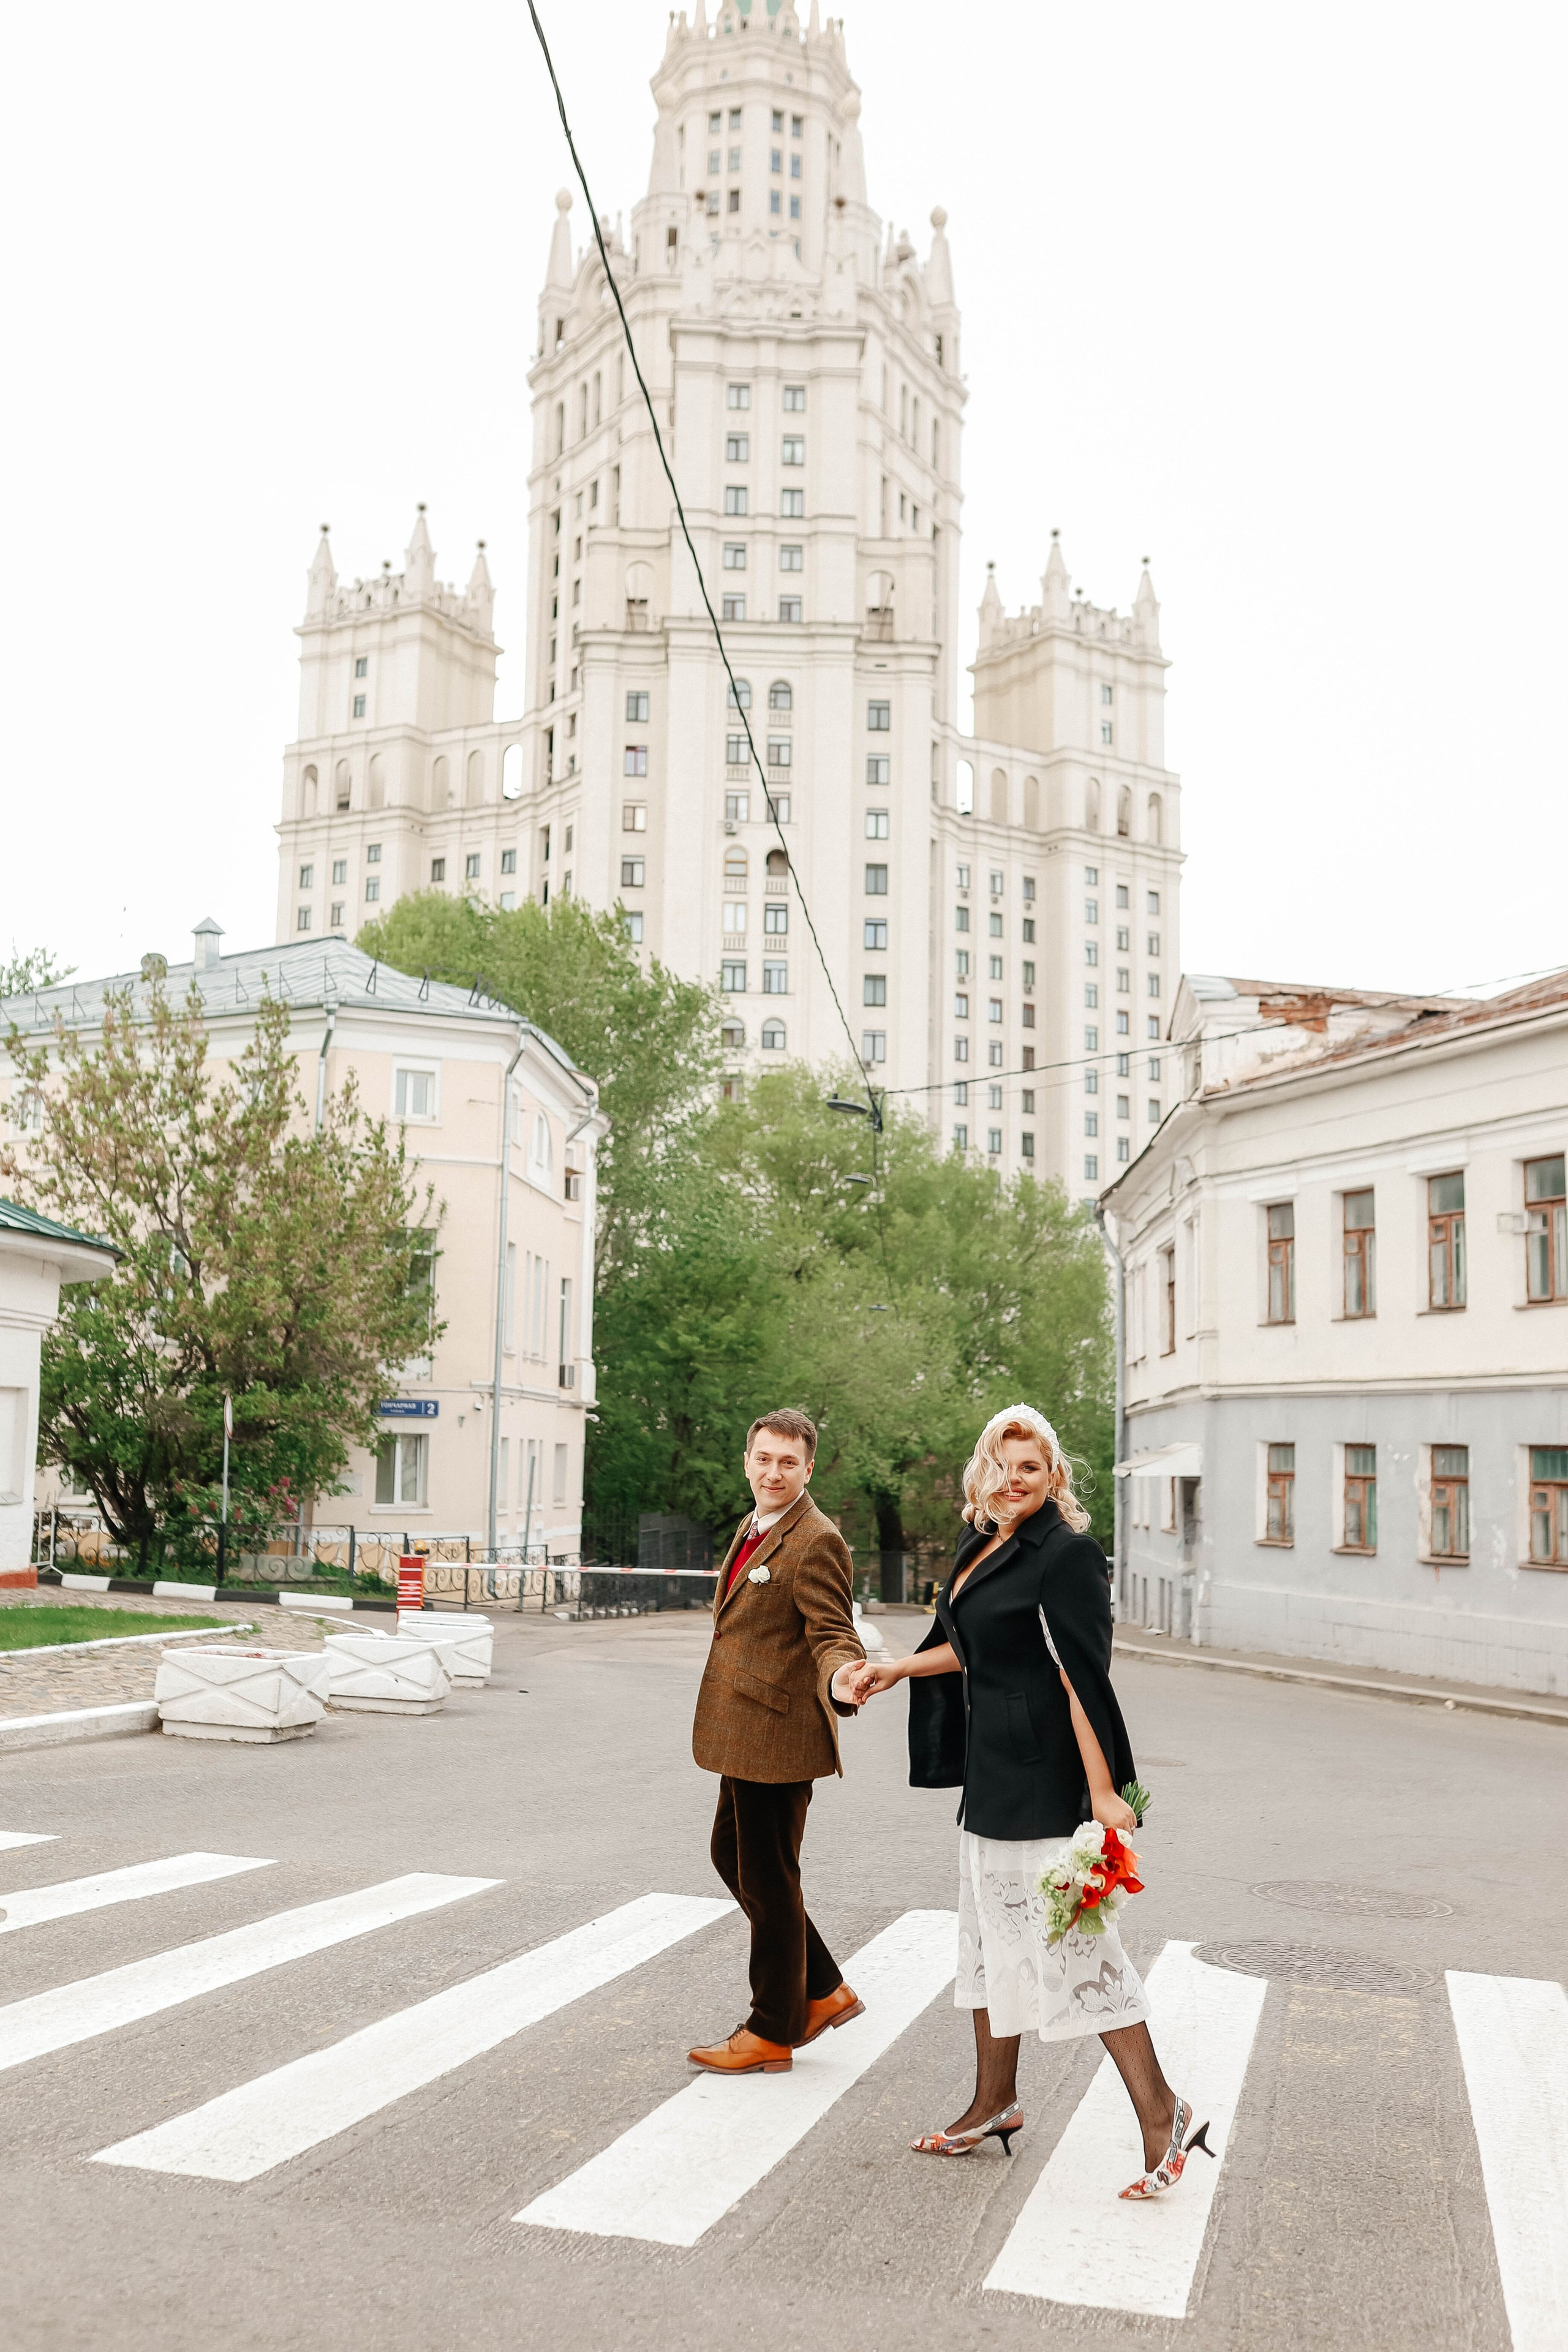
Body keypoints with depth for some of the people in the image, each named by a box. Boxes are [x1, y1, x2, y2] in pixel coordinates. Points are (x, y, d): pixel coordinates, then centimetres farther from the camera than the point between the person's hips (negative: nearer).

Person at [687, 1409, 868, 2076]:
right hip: (745, 1735, 10)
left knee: (767, 1878, 1)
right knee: (732, 1857, 18)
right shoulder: (752, 1528, 14)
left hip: (779, 1734, -10)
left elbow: (832, 1632, -20)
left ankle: (772, 2034, 16)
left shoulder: (816, 1541, -16)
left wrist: (840, 1677, -43)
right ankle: (823, 1991, 29)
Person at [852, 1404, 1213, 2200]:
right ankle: (994, 2103, 30)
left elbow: (1083, 1677, -21)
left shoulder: (1066, 1554, -16)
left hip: (1043, 1776, -9)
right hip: (992, 1770, 9)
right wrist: (897, 1669, 28)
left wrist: (1102, 1791, -23)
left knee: (1072, 1939, -6)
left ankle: (1161, 2115, 3)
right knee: (992, 1933, 16)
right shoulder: (984, 1547, 10)